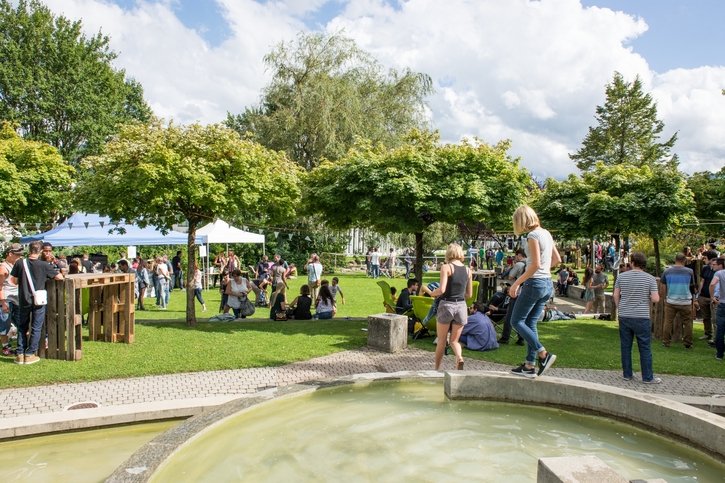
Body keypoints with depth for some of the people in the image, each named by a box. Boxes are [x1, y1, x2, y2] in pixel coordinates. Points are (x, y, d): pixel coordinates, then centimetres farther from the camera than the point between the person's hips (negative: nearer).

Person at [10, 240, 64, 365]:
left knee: (22, 327, 16)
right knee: (36, 328, 7)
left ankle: (20, 354, 16)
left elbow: (13, 281, 1)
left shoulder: (20, 263, -7)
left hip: (24, 300, 2)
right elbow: (60, 277, -7)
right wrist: (47, 276, 12)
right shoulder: (43, 265, -12)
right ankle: (29, 354, 10)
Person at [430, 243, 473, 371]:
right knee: (454, 340, 15)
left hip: (446, 305, -3)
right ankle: (459, 357, -14)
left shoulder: (446, 267, -8)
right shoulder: (467, 270, 6)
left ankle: (437, 369, 18)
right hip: (461, 306, 3)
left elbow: (442, 289, -17)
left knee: (441, 341, 13)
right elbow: (469, 294, 10)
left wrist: (432, 293, 2)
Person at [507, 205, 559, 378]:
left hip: (535, 283, -9)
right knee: (530, 323, 12)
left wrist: (516, 283, -17)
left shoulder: (533, 235, -14)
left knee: (516, 321, 2)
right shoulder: (546, 233, 11)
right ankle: (530, 366, 13)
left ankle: (544, 354, -4)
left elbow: (535, 264, -21)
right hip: (547, 284, 9)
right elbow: (557, 259, 18)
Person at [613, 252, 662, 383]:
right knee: (645, 348, 5)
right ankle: (647, 377, 10)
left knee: (625, 346, 10)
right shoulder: (650, 278, -7)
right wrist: (648, 300, 11)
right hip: (642, 317, -2)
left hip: (624, 316, 3)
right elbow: (655, 299, -11)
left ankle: (627, 374, 18)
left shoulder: (621, 276, 0)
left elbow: (615, 296, 3)